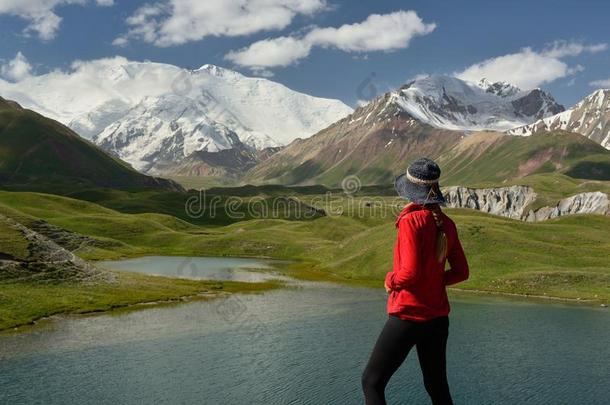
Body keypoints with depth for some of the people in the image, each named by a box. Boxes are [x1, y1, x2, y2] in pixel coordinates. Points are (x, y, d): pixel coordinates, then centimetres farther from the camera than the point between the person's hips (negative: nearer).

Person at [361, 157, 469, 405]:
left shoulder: (411, 221, -18)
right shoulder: (447, 224, 2)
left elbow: (410, 273, -25)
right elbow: (461, 272, 10)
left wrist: (391, 280, -6)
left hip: (408, 317, -7)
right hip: (438, 317, 7)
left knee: (372, 382, 7)